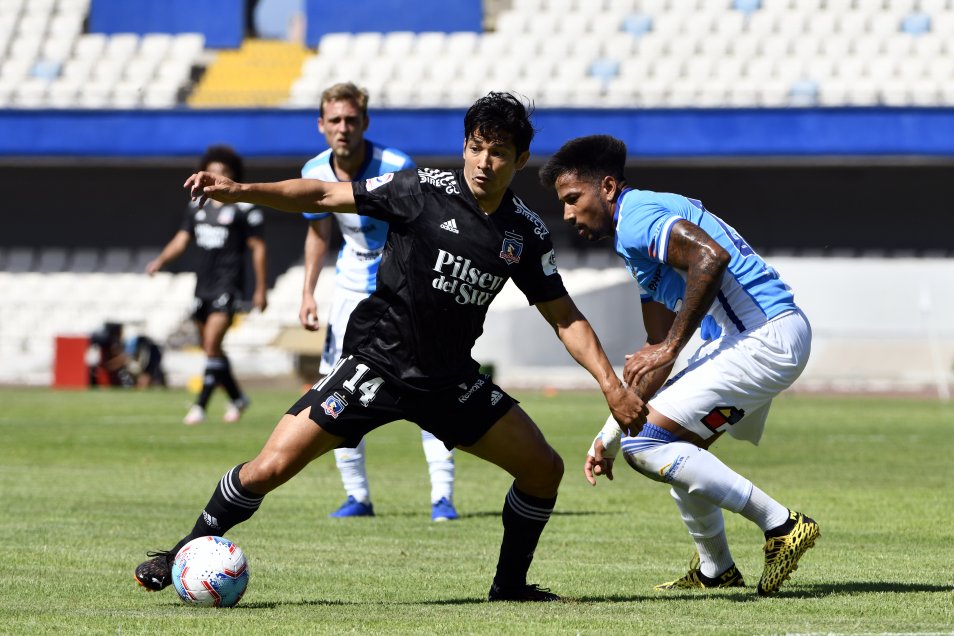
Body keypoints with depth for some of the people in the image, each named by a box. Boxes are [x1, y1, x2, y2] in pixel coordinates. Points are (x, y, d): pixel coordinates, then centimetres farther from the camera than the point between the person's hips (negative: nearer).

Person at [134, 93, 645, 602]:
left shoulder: (526, 234, 1)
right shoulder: (424, 189, -12)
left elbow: (565, 317, 8)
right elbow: (324, 197, -10)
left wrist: (611, 385, -2)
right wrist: (240, 191, -21)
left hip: (450, 379, 5)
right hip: (375, 363, -5)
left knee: (544, 469, 0)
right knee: (270, 468, -15)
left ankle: (510, 585, 20)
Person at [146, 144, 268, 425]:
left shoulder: (245, 208, -4)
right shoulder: (198, 207, 13)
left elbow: (258, 249, -2)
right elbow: (181, 240, 8)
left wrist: (260, 290, -5)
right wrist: (160, 261, -12)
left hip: (228, 285, -7)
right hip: (203, 284, 7)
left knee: (211, 344, -17)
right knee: (211, 349, 12)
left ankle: (200, 406, -17)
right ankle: (237, 398, 30)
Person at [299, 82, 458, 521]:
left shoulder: (397, 168, -22)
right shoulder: (315, 172, -7)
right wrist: (308, 293, 4)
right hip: (352, 287, 5)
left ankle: (442, 496, -11)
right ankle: (357, 497, 10)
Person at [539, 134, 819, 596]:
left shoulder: (636, 217, -10)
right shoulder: (637, 235, 23)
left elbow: (711, 256, -29)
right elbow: (654, 353, 25)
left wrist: (669, 348, -22)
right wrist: (609, 436, 22)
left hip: (766, 339, -11)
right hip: (767, 337, 11)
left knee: (644, 445, -13)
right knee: (678, 445, 24)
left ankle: (781, 525, -10)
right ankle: (715, 571, 32)